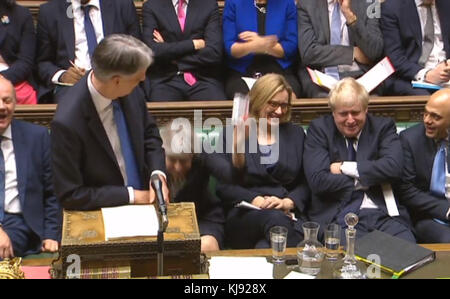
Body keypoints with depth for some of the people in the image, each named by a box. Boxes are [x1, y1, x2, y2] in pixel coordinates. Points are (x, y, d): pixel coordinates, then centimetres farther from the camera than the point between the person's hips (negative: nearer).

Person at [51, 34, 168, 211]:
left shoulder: (131, 93, -8)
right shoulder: (67, 123, -24)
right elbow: (70, 195, -16)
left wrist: (158, 174, -5)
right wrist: (131, 196, -14)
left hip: (143, 196, 5)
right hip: (101, 216, -5)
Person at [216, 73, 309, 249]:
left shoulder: (296, 134, 23)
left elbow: (305, 184, 15)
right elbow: (223, 185, 4)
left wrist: (288, 202, -7)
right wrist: (255, 200, -13)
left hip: (288, 213, 1)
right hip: (243, 213, 0)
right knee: (275, 218, -37)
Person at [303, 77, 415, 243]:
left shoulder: (383, 126, 11)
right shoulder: (319, 129, 6)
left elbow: (394, 167, -7)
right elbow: (318, 180, -6)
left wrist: (346, 167, -7)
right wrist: (366, 180, -1)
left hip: (384, 213, 2)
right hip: (339, 216, -2)